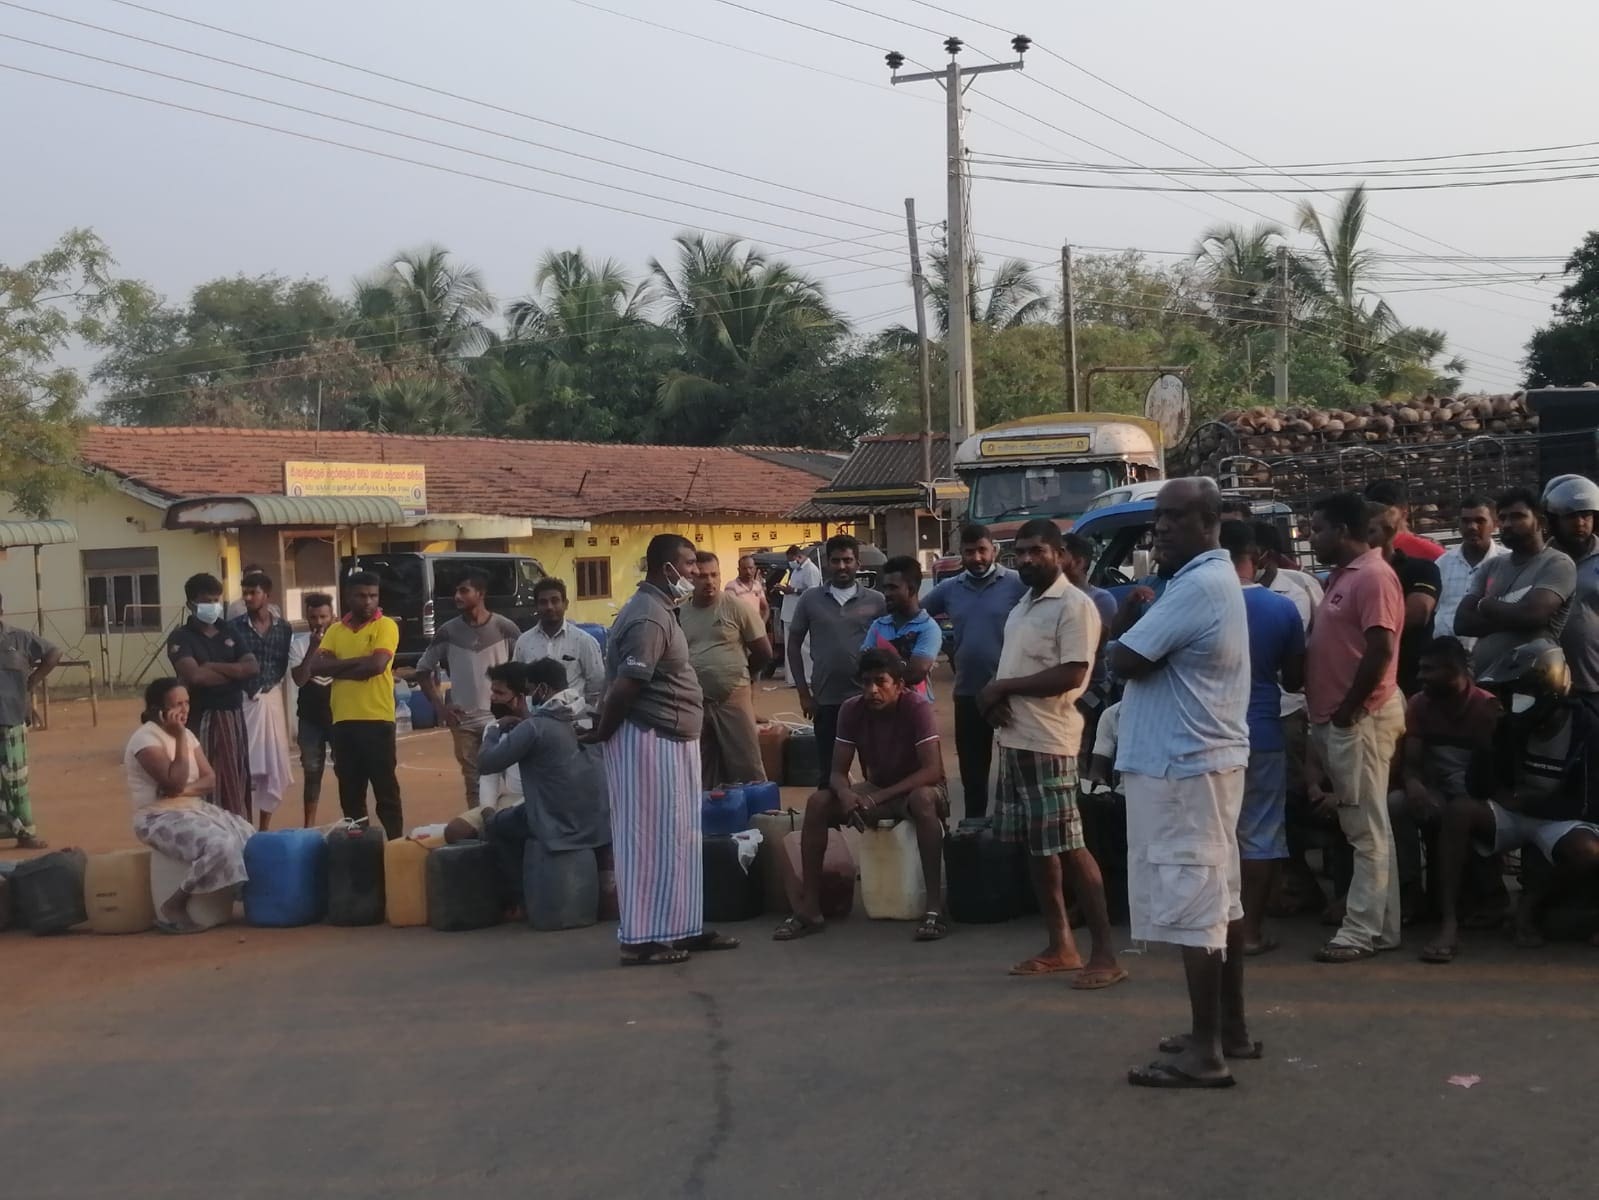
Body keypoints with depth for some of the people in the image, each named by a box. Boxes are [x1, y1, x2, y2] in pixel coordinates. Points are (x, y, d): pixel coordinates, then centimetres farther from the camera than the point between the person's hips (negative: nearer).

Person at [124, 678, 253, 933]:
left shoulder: (187, 735, 10)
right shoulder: (146, 738, -15)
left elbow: (210, 779, 5)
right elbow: (174, 783, -24)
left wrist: (186, 789, -17)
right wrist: (179, 738, -22)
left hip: (195, 809, 9)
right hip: (160, 818, -9)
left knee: (250, 839, -3)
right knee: (220, 846, -31)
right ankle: (171, 908, -18)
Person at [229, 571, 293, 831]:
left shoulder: (283, 628, 4)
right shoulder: (234, 626, -3)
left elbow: (285, 666, 7)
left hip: (272, 699, 3)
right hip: (243, 700, -3)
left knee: (273, 764, 7)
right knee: (244, 766, -4)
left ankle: (265, 827, 19)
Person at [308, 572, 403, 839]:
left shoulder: (385, 626, -2)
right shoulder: (335, 630, 12)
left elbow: (376, 665, -16)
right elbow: (316, 666, -1)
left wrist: (338, 667, -4)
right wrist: (357, 661, -11)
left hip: (377, 719, -5)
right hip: (343, 720, 5)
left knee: (385, 788, -2)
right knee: (350, 791, 11)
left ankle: (396, 844, 2)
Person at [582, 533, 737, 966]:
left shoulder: (658, 610, 14)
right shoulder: (649, 618, -20)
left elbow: (624, 685, 18)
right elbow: (623, 688, -24)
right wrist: (602, 733, -10)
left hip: (670, 740, 10)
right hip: (649, 741, -10)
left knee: (678, 837, 14)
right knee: (651, 839, -5)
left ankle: (682, 927, 22)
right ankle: (641, 939, 1)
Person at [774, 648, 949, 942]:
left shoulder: (917, 707, -24)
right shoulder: (851, 710, -12)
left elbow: (933, 771, -29)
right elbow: (837, 772, -9)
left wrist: (878, 798, -35)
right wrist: (845, 794, -34)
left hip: (916, 788, -4)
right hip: (876, 789, 5)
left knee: (923, 799, -40)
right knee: (818, 802, -19)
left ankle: (934, 908, -38)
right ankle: (809, 909, -16)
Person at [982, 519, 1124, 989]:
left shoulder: (1074, 606, -13)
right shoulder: (1022, 605, 16)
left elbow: (1071, 675, -21)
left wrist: (1003, 687, -14)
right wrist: (993, 697, -3)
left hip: (1048, 741, -9)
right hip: (1014, 738, 9)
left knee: (1068, 846, -8)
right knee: (1035, 845, 12)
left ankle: (1104, 954, -3)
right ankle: (1060, 945, 20)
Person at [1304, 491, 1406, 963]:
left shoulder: (1373, 576, -14)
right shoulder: (1342, 575, 16)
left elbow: (1380, 650, -22)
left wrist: (1348, 709, -16)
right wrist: (1329, 713, 17)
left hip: (1360, 720, -10)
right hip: (1337, 720, 10)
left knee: (1366, 829, -4)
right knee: (1365, 828, 13)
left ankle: (1362, 931, -1)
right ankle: (1381, 926, 18)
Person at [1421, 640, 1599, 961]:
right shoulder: (1509, 724, -5)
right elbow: (1478, 788, -7)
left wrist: (1522, 801, -8)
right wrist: (1490, 744, -22)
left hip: (1560, 820, -3)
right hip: (1512, 814, 3)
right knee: (1458, 814, -28)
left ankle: (1530, 902, -5)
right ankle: (1449, 925, -32)